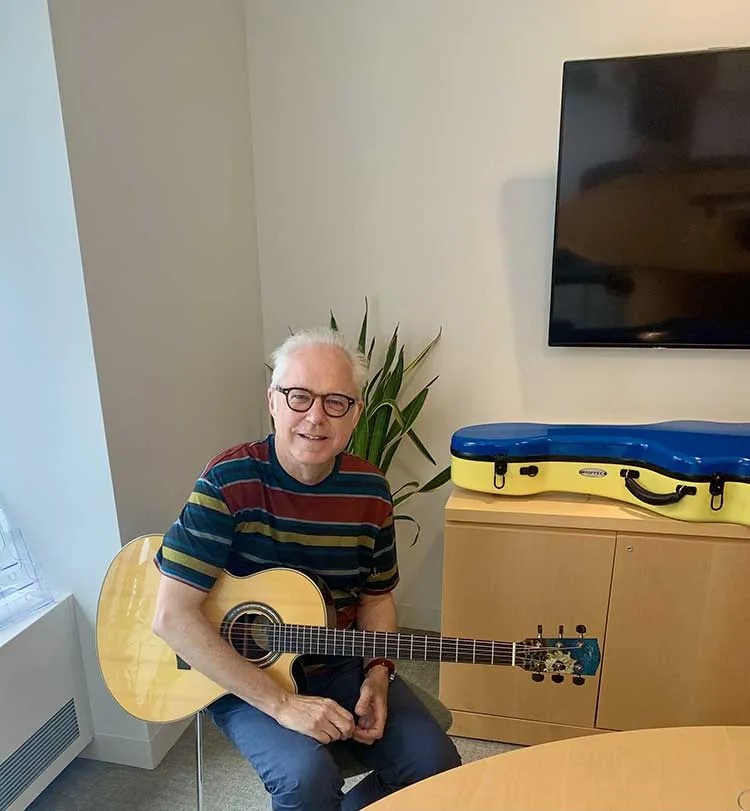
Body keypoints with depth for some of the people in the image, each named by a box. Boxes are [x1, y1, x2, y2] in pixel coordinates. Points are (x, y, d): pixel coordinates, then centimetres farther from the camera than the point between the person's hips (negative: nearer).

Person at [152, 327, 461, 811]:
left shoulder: (370, 491, -7)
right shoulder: (230, 482, -20)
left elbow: (376, 596, 7)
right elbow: (172, 616, -22)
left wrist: (377, 673, -9)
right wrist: (281, 703, -23)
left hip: (342, 666, 4)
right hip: (243, 677, -3)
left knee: (435, 764, -9)